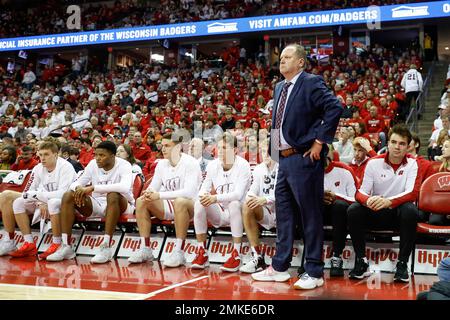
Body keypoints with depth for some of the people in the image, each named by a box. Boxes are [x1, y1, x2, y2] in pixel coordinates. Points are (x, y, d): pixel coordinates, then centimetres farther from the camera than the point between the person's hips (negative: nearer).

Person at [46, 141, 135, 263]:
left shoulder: (123, 165, -16)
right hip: (97, 205, 5)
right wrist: (78, 188, -25)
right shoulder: (93, 164, 0)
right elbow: (75, 183, 2)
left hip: (119, 206, -5)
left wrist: (93, 188, -38)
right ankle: (66, 247, -16)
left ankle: (106, 247, -34)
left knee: (113, 195, -38)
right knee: (68, 195, -13)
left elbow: (125, 187, -36)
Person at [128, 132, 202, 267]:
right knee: (141, 201, -12)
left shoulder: (190, 163, -14)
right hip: (168, 206, 7)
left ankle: (179, 252, -32)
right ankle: (145, 249, -10)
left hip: (189, 206, -7)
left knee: (180, 202, -39)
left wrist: (159, 195, -31)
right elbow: (153, 187, 9)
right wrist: (149, 193, -18)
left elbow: (189, 192, -26)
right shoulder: (162, 164, 7)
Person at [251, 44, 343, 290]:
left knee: (310, 215, -1)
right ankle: (279, 267, 25)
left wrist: (319, 141, -19)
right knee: (284, 213, 14)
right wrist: (277, 150, 15)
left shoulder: (311, 83, -9)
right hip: (284, 159, 9)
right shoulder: (279, 87, 17)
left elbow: (335, 107, -21)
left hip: (304, 159, -9)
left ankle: (314, 272, 8)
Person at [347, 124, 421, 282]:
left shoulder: (411, 163, -5)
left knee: (410, 210, -35)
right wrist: (368, 201, -35)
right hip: (376, 213, 2)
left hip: (399, 213, -2)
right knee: (353, 210, -26)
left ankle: (402, 263, -23)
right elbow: (360, 192, -9)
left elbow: (413, 193, -19)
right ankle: (361, 261, -14)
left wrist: (389, 201, -38)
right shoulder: (374, 163, -3)